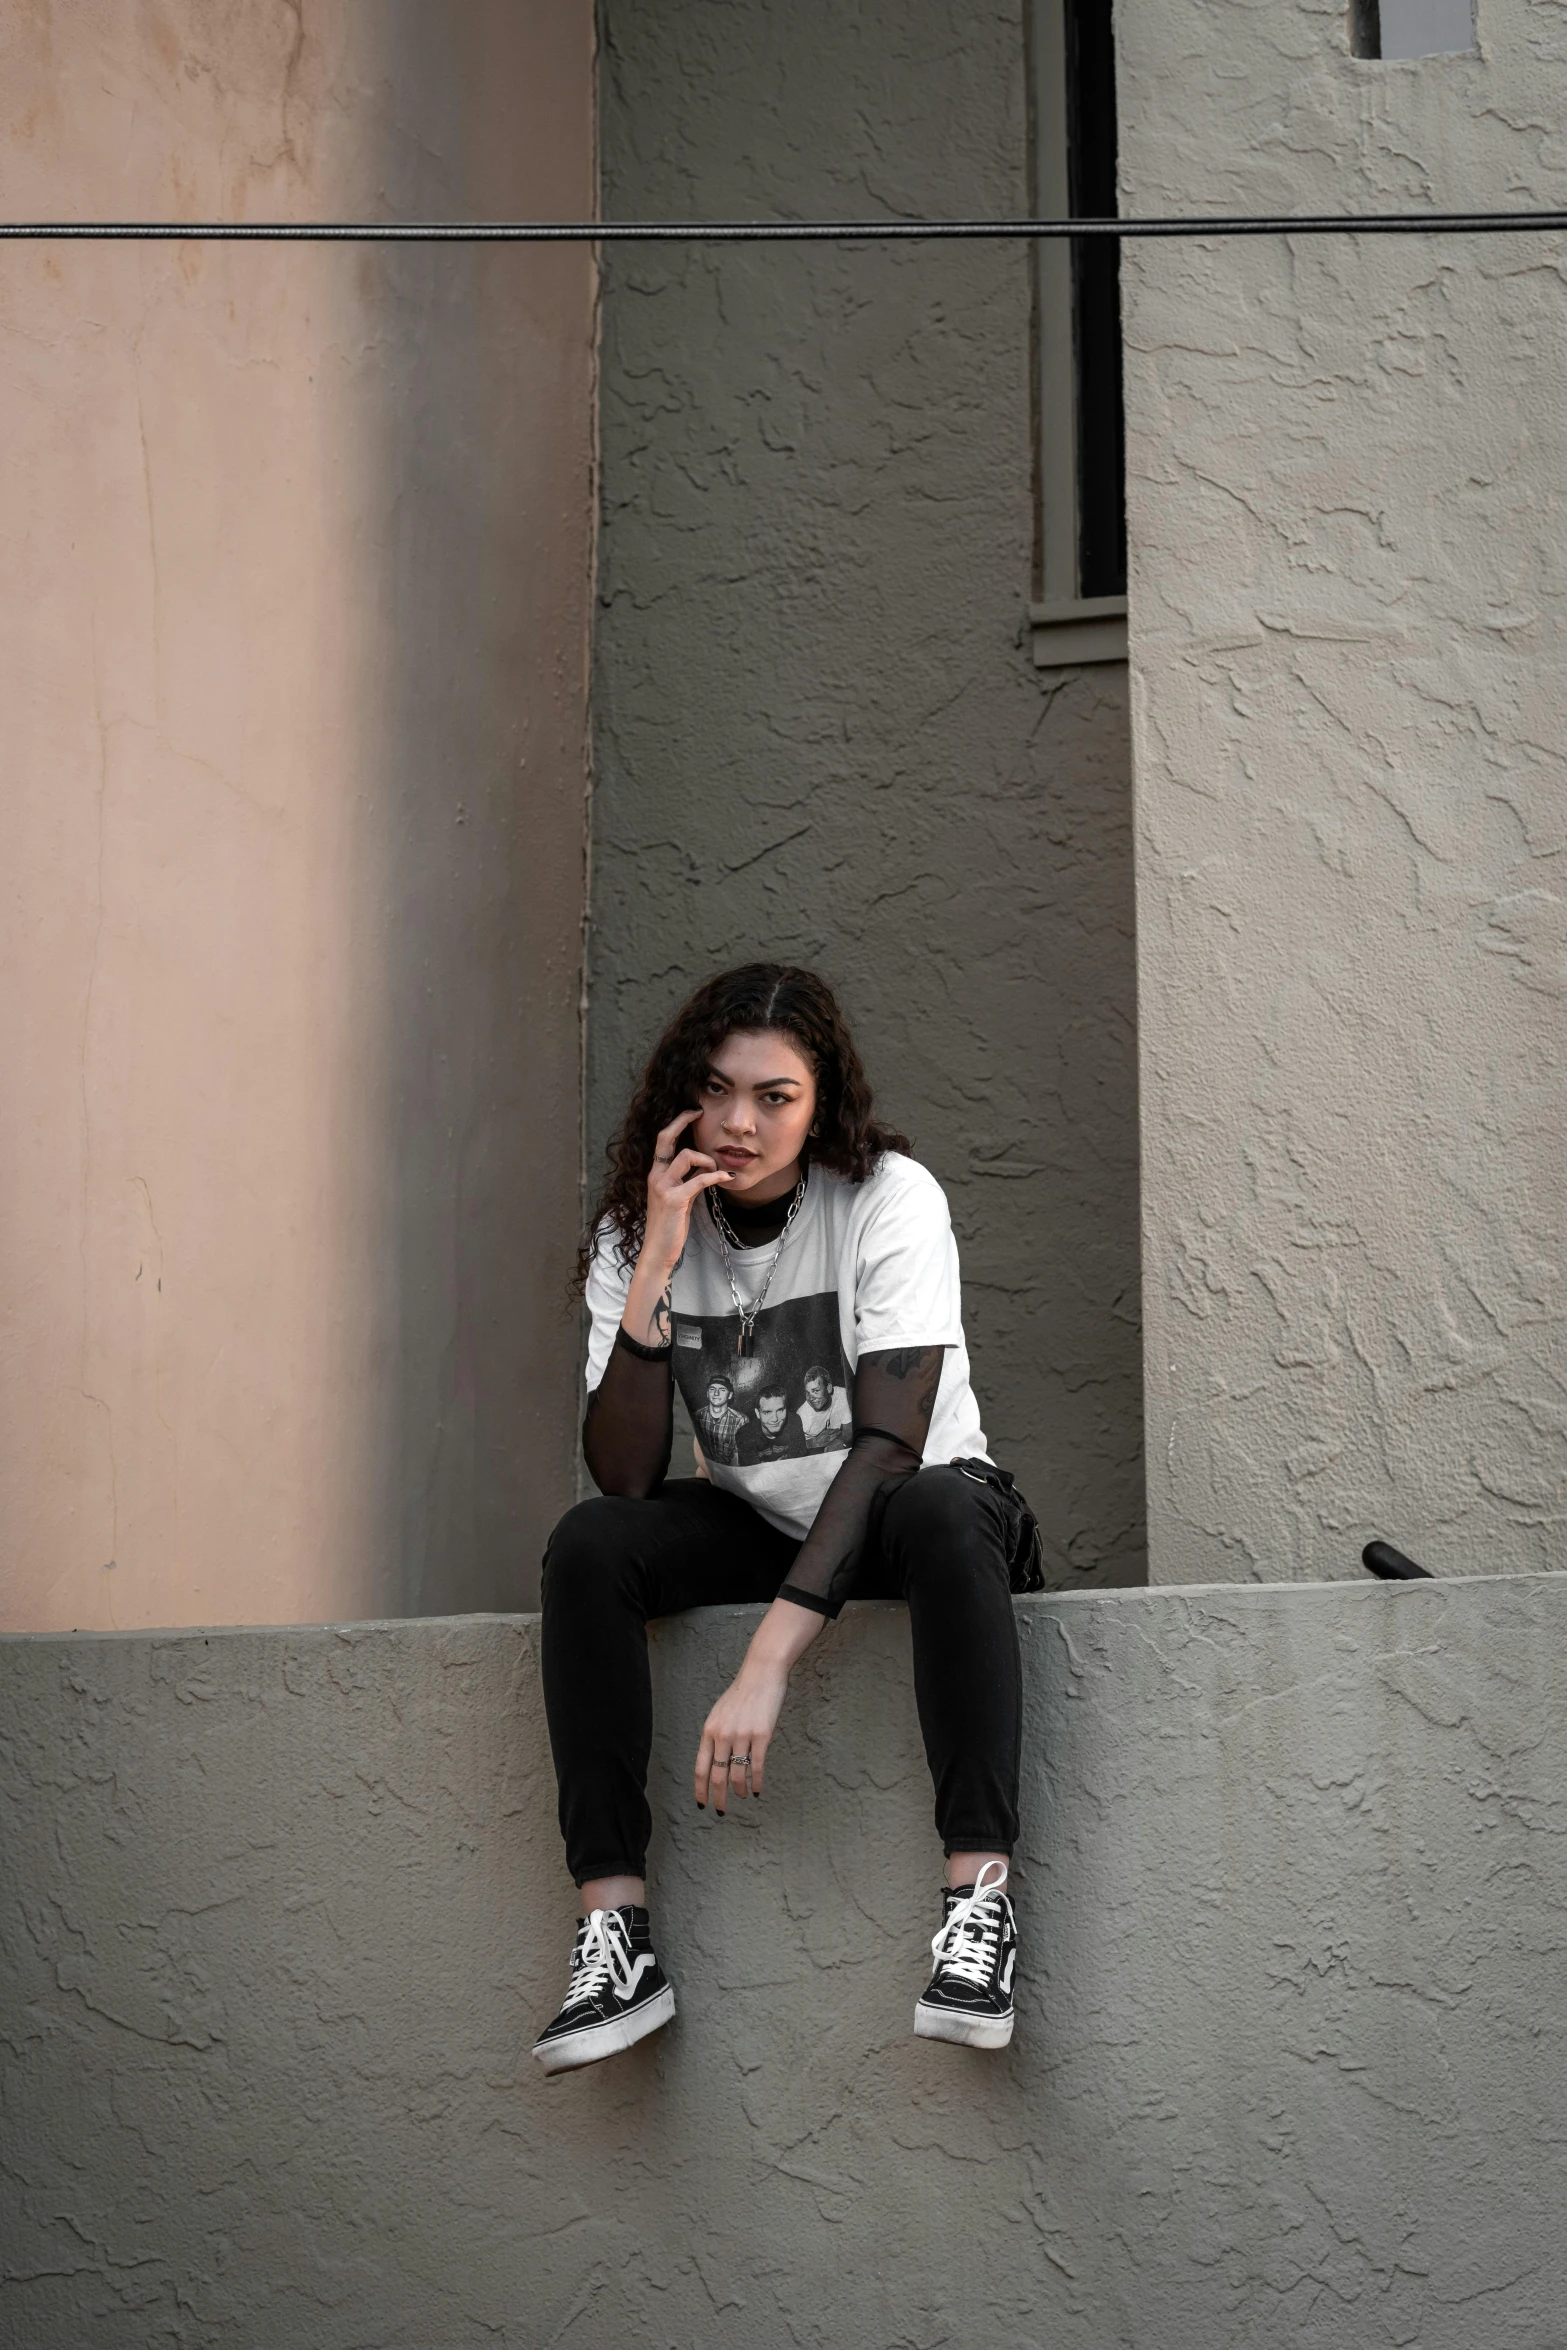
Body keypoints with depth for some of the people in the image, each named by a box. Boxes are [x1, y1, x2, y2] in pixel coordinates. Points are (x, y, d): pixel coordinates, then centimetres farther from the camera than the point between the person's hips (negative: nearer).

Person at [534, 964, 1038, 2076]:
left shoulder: (890, 1199, -19)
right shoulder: (635, 1233, -7)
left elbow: (890, 1443, -30)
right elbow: (626, 1480, -16)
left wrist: (767, 1663, -41)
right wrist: (655, 1269, -27)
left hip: (903, 1509, -3)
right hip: (758, 1524, 3)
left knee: (943, 1511, -37)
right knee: (586, 1544, -25)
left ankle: (979, 1894, -39)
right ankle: (615, 1927, -28)